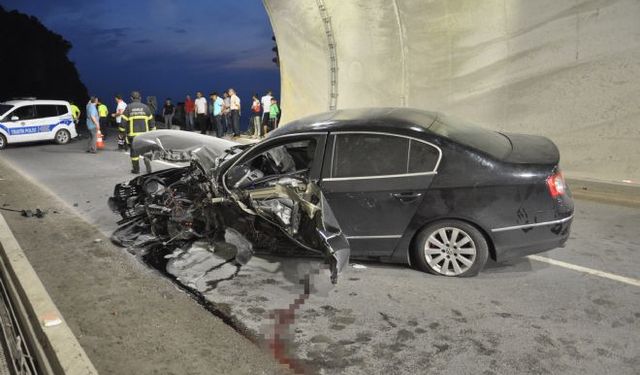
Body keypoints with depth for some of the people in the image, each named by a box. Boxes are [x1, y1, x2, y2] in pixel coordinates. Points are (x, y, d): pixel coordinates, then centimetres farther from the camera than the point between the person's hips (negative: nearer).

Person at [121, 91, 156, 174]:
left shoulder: (128, 107, -1)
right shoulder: (145, 107, 4)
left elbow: (124, 120, -3)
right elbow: (151, 120, 6)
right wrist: (152, 131, 15)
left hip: (132, 133, -1)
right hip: (144, 133, 1)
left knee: (134, 151, 7)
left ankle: (136, 169, 12)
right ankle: (148, 169, 0)